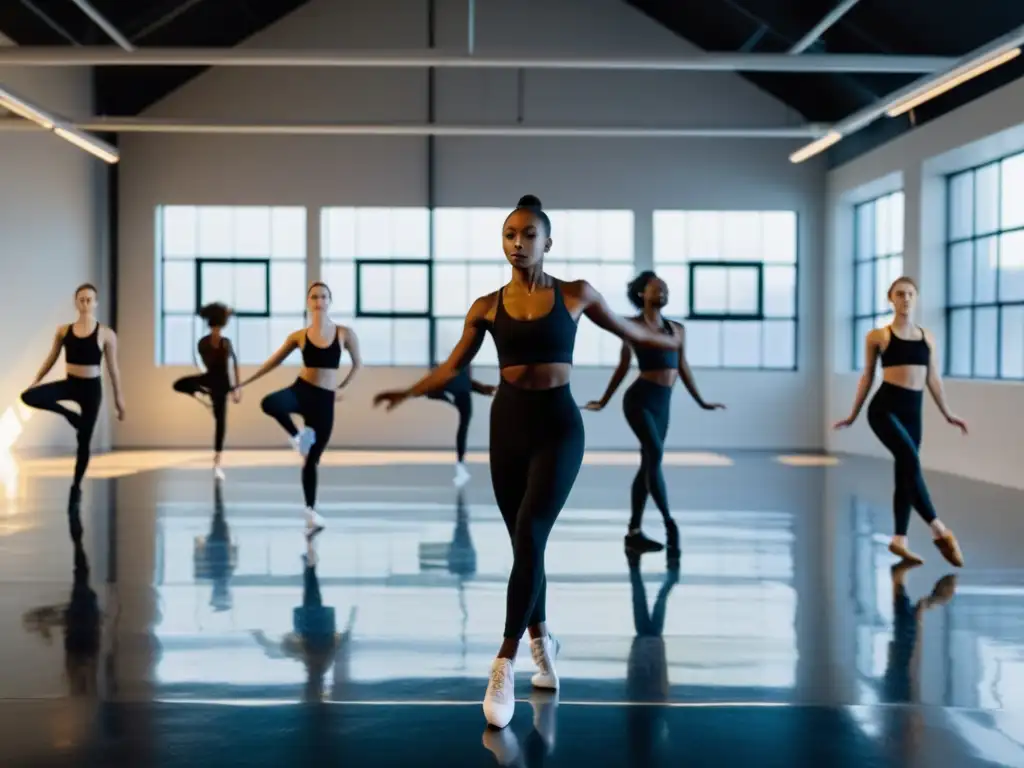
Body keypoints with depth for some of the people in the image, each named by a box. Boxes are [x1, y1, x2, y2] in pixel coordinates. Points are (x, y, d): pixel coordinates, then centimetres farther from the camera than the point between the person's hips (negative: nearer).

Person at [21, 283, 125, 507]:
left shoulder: (106, 334, -9)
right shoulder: (63, 330, -1)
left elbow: (112, 367, -4)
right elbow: (51, 359, 9)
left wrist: (118, 397, -1)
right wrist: (35, 381, 5)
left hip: (91, 388, -3)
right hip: (69, 383, 3)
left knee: (84, 441, 3)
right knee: (28, 396, -21)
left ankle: (76, 486, 21)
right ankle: (69, 414, 2)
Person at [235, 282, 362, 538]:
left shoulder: (344, 333, -1)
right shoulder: (298, 336, 2)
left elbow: (358, 363, 13)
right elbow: (273, 362, 11)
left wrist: (342, 388, 5)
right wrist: (243, 382, 10)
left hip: (325, 400, 0)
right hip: (300, 391, 0)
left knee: (312, 460, 2)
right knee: (269, 403, -35)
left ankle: (311, 513, 12)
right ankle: (297, 436, -9)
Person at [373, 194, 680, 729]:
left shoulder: (575, 294, 0)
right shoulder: (487, 306, 3)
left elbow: (626, 330, 17)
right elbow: (452, 366, 10)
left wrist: (673, 342, 28)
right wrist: (408, 392, 0)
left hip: (558, 424, -3)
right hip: (508, 424, 3)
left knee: (529, 535, -18)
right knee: (524, 542, 10)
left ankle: (504, 663, -15)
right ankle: (541, 646, 28)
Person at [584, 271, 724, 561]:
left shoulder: (676, 329, 12)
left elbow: (682, 368, 18)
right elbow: (623, 367, 6)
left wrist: (701, 401, 21)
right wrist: (602, 402, 8)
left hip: (662, 403, 6)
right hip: (639, 399, -6)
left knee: (649, 463, 7)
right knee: (655, 454, -22)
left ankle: (634, 532, 13)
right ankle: (669, 522, -22)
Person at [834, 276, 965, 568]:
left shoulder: (928, 337, 13)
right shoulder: (878, 336, 3)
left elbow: (933, 378, 16)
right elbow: (867, 376, 9)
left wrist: (947, 413, 16)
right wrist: (853, 415, 11)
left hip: (913, 411, 5)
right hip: (884, 407, -5)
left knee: (906, 472, 7)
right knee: (911, 461, -23)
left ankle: (899, 539, 15)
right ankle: (939, 531, -20)